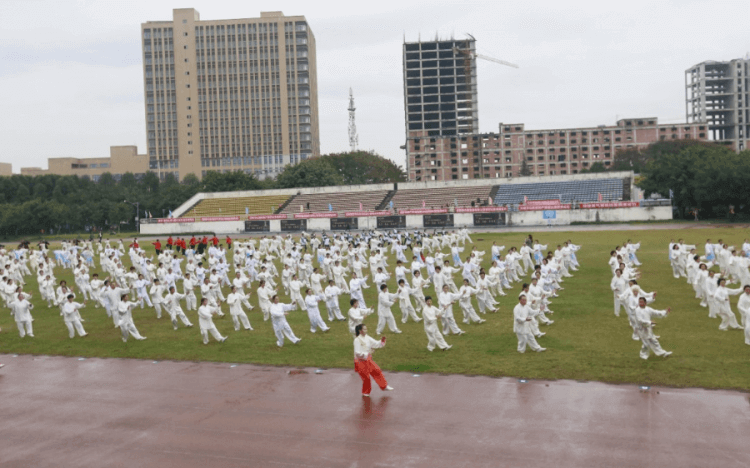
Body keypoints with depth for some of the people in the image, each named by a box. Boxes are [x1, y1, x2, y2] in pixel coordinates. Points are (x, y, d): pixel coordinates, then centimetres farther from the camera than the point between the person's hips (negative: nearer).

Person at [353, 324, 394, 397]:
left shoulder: (368, 338, 1)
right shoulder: (357, 340, -18)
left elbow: (376, 344, 3)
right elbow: (357, 352, -22)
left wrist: (382, 341, -15)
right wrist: (366, 354, -32)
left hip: (368, 360, 6)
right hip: (360, 361, -6)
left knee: (377, 371, 4)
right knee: (366, 377, 1)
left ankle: (384, 386, 19)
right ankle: (365, 392, 23)